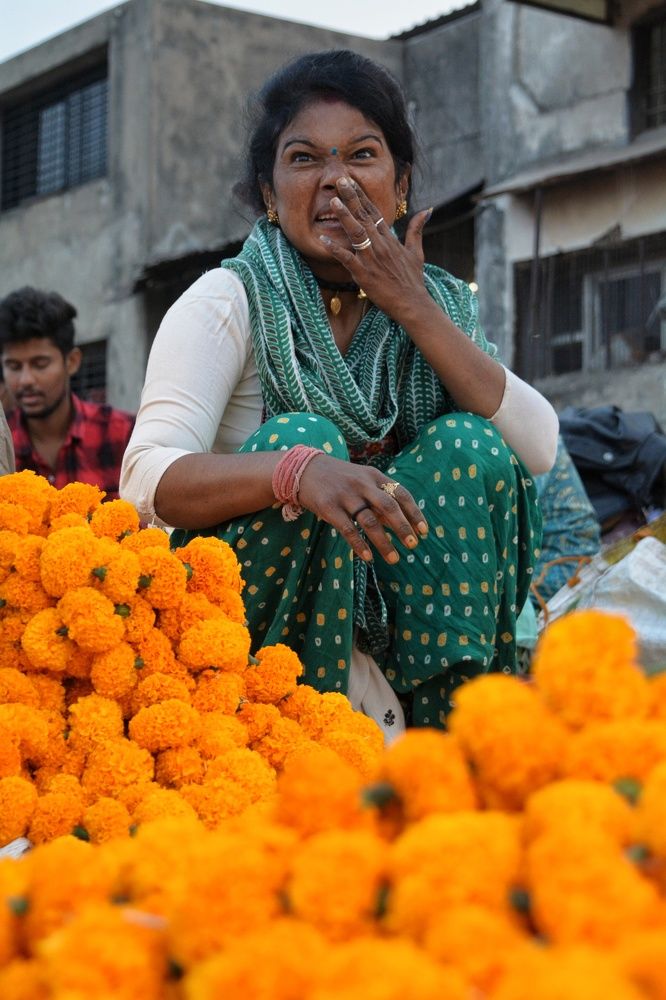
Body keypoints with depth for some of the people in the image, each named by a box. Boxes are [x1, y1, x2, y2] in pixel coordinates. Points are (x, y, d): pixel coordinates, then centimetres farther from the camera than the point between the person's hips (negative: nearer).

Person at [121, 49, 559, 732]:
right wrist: (298, 470, -41)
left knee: (468, 445, -17)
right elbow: (149, 479, -21)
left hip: (387, 598, 4)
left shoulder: (438, 304, 6)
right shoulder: (229, 301, -7)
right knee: (298, 437, -26)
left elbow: (538, 451, -9)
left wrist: (413, 308, -15)